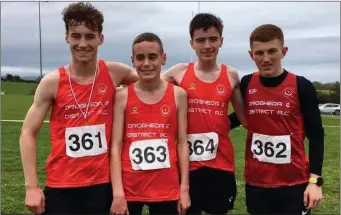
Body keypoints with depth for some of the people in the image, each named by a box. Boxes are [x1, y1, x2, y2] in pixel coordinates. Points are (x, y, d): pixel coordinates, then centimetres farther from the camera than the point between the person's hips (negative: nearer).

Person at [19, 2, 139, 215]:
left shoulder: (114, 73, -3)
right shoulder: (52, 82, -7)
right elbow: (28, 134, -3)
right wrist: (32, 186, -7)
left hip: (103, 184, 1)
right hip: (61, 186, -1)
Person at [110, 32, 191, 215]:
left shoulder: (178, 95, 0)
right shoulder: (122, 97, -2)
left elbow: (182, 143, 2)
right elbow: (116, 146, -4)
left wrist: (184, 188, -1)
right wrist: (117, 193, -10)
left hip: (167, 189, 1)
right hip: (129, 189, 0)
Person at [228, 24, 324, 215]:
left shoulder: (301, 86, -9)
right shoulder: (246, 84, 0)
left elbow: (316, 135, -4)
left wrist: (315, 180, -9)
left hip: (294, 183, -2)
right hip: (255, 182, 3)